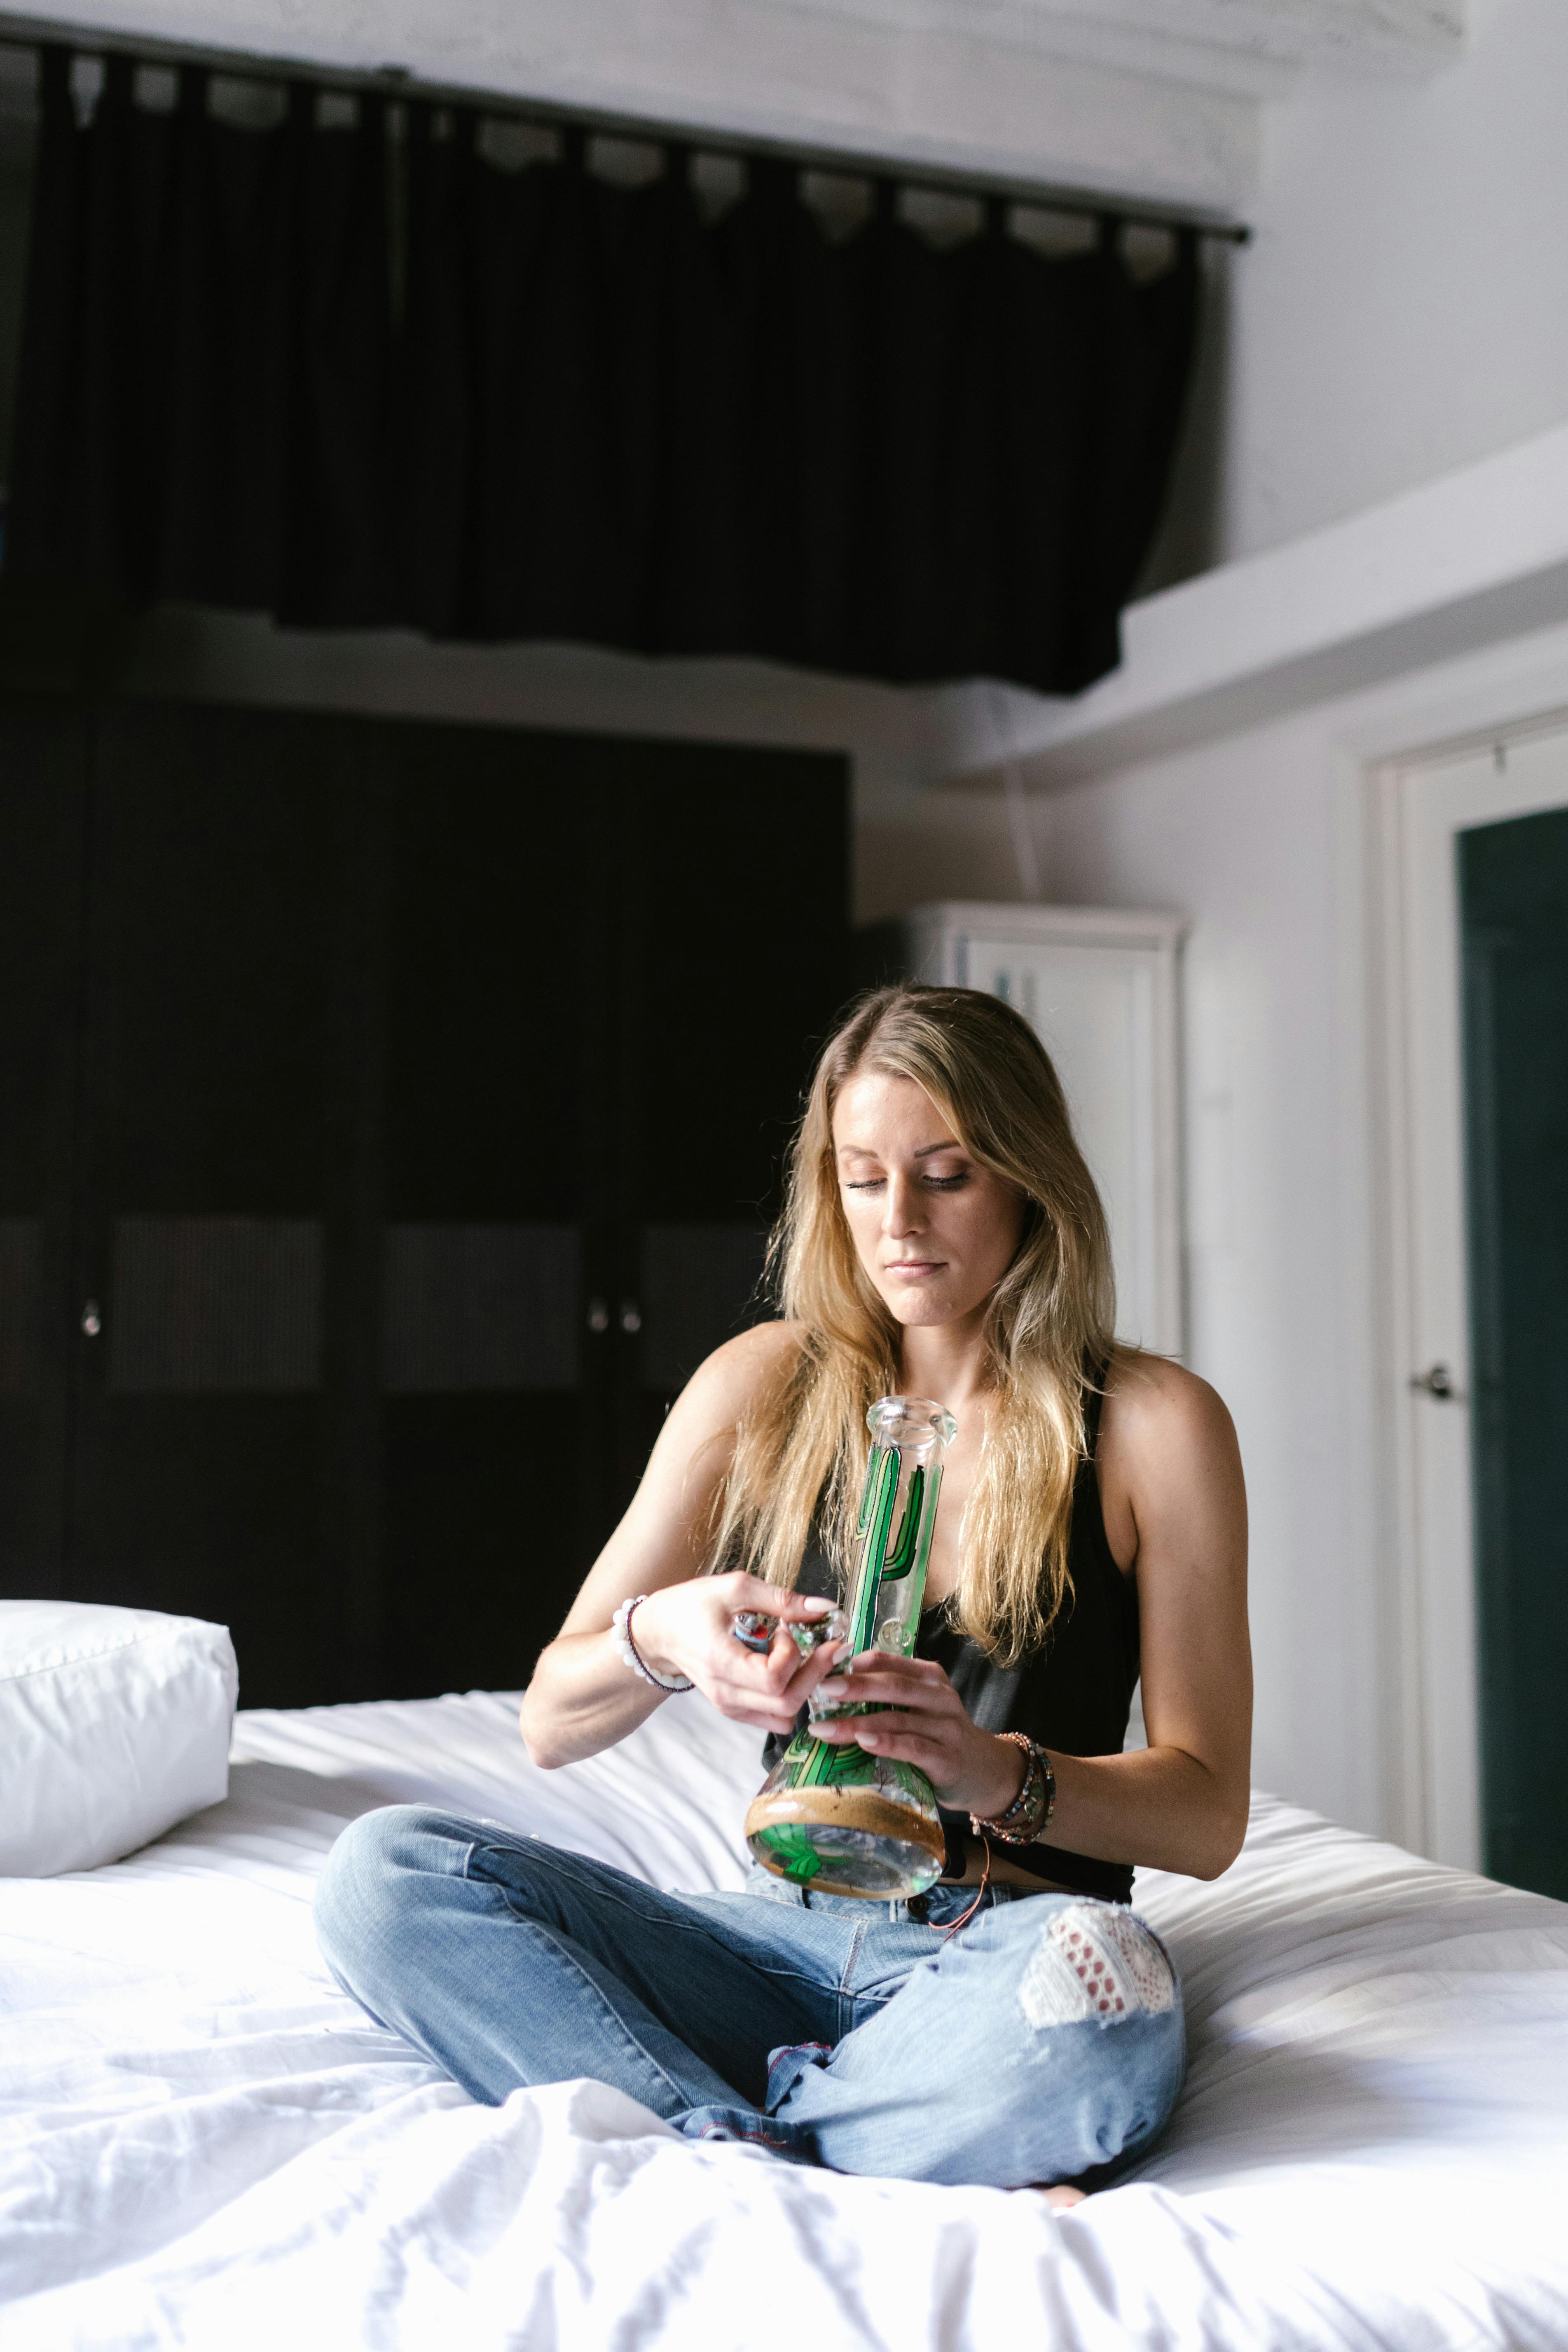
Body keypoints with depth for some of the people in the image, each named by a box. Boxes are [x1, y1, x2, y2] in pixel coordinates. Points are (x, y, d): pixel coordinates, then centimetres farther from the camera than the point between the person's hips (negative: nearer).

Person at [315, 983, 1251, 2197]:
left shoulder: (1154, 1424, 0)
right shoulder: (769, 1386, 7)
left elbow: (1207, 1813, -2)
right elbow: (551, 1724, 6)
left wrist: (994, 1772, -22)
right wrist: (659, 1641, -18)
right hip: (788, 1943, 4)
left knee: (1093, 1978, -40)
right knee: (385, 1872, -18)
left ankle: (722, 2142, -17)